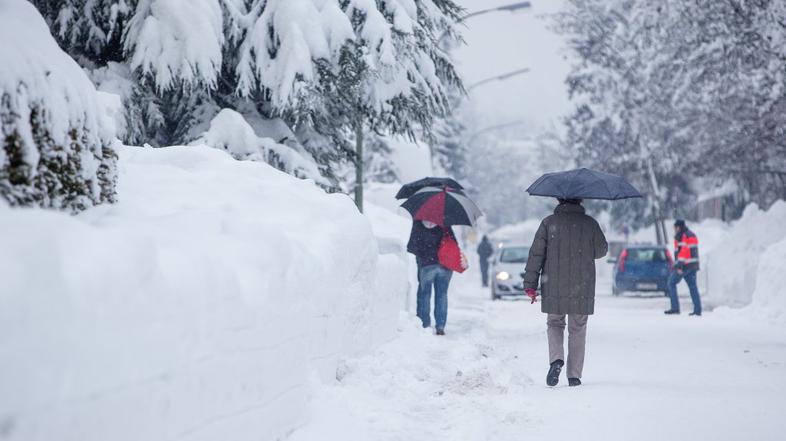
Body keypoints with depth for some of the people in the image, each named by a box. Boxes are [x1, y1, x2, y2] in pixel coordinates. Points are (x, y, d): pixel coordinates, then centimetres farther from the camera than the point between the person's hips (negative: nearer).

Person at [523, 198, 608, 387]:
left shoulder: (549, 223, -3)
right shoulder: (590, 223, -1)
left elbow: (536, 254, -5)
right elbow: (601, 250, 10)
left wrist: (530, 284, -1)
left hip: (554, 288, 0)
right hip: (582, 289, 0)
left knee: (555, 324, 16)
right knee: (577, 331, 11)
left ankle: (556, 359, -10)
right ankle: (574, 376, 10)